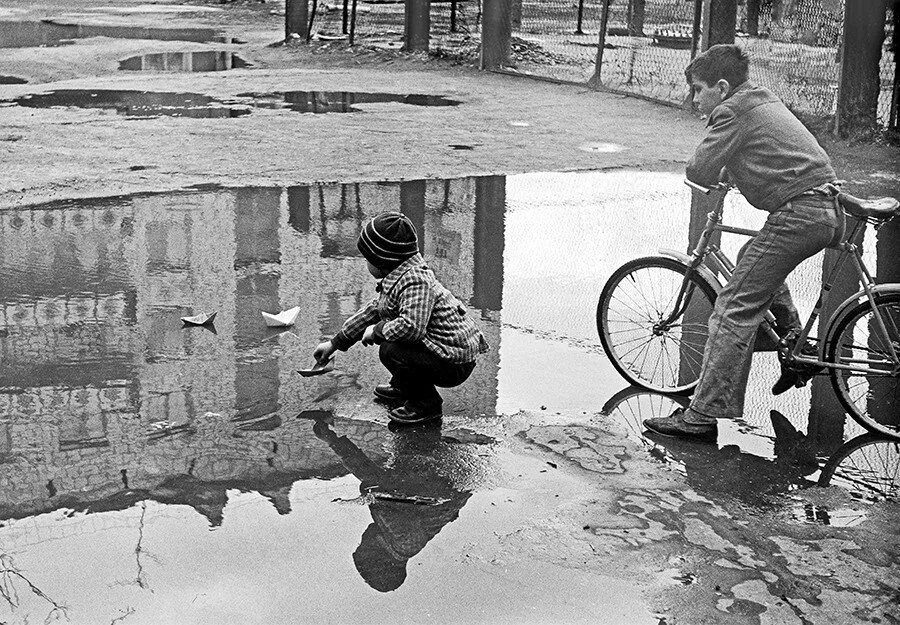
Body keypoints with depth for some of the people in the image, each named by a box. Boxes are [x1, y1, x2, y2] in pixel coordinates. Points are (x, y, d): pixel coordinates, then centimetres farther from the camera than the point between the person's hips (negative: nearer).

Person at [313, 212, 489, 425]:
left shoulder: (415, 281, -25)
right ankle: (404, 387, 30)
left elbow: (411, 326, -38)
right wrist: (334, 343, 27)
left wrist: (377, 330, -18)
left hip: (455, 365, -10)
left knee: (390, 350, -25)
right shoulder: (400, 276, 9)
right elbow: (373, 309, 21)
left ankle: (427, 403, -5)